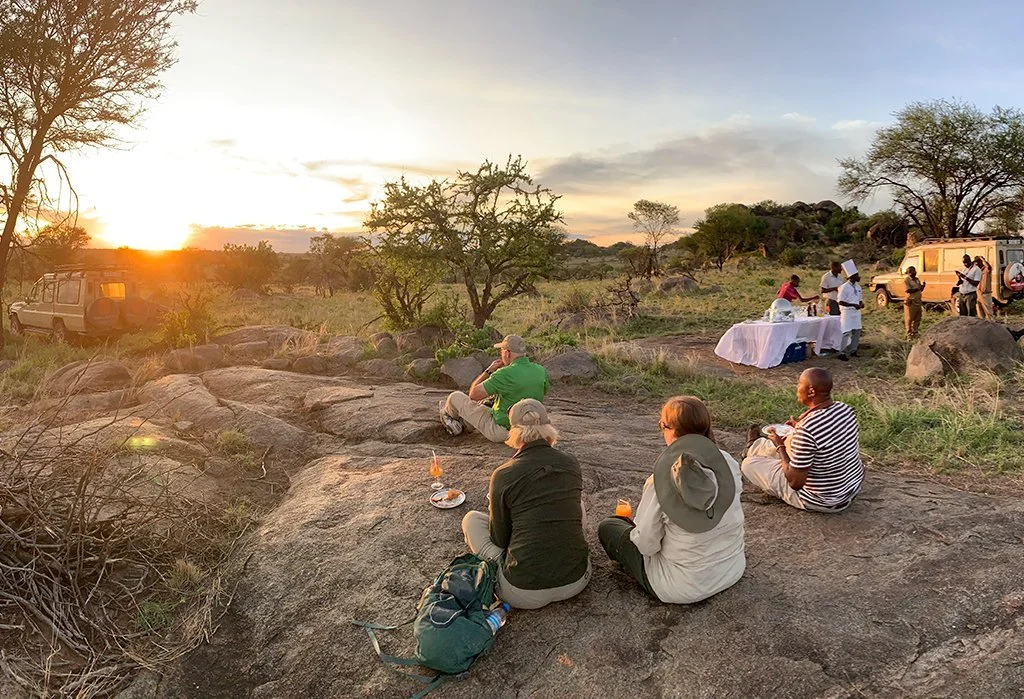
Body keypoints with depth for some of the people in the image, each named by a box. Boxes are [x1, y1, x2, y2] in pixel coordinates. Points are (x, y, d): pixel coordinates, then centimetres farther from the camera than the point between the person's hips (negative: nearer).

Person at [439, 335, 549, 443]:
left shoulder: (505, 374, -27)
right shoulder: (541, 371, -8)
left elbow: (473, 394, -19)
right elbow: (544, 392, 16)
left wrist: (489, 370, -7)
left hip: (501, 432, -7)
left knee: (455, 397, 8)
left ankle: (448, 413, 43)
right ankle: (465, 420, 50)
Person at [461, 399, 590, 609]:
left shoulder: (503, 475, -12)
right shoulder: (571, 465, 0)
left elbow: (499, 539, 0)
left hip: (524, 594, -4)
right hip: (577, 581, 4)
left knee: (472, 519, 16)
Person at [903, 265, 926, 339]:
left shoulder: (917, 279, 14)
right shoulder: (906, 280, -9)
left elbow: (921, 290, 16)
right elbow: (909, 290, -18)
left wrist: (923, 286, -3)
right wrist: (918, 288, -13)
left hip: (918, 301, 8)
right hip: (910, 302, -8)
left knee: (917, 319, 11)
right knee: (909, 319, -2)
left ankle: (915, 333, 20)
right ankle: (909, 335, 3)